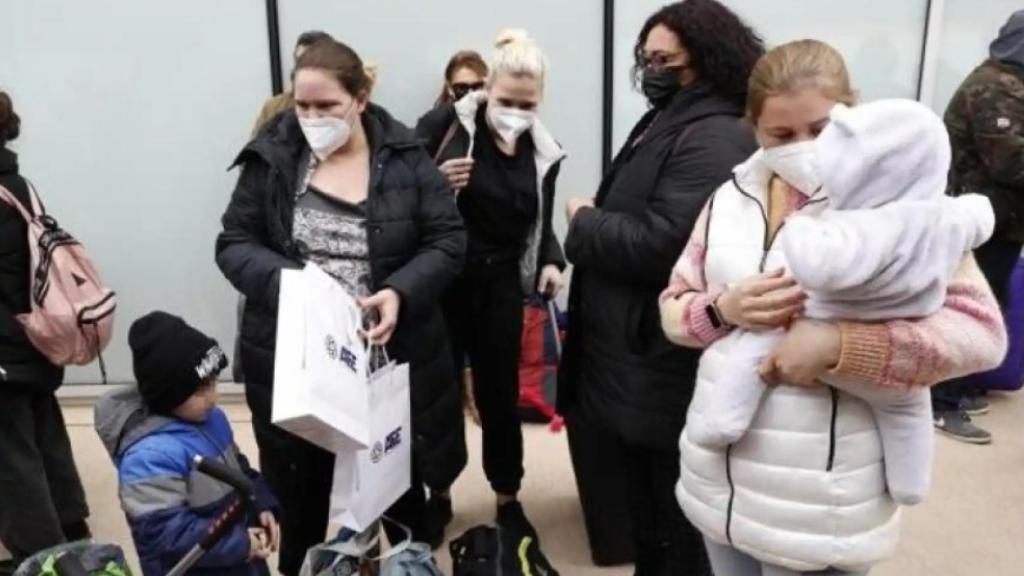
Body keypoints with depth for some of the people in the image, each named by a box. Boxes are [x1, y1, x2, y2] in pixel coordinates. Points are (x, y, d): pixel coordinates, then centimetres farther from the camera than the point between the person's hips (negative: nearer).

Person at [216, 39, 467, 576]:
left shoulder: (405, 157, -3)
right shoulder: (272, 156, -2)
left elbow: (448, 240, -4)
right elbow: (233, 243, 1)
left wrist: (400, 292, -21)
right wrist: (283, 278, -20)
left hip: (389, 357, 0)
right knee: (302, 490, 15)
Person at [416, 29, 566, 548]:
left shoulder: (541, 153, 3)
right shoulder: (446, 126, -10)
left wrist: (551, 262, -6)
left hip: (500, 286, 3)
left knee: (500, 395, 12)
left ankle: (508, 498, 32)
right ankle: (438, 494, 33)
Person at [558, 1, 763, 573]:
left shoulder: (713, 139, -20)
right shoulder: (664, 123, 15)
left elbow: (660, 245, -28)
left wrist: (584, 218, -13)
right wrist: (595, 216, -1)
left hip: (665, 368, -10)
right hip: (641, 354, 10)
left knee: (673, 516, 7)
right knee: (646, 498, 24)